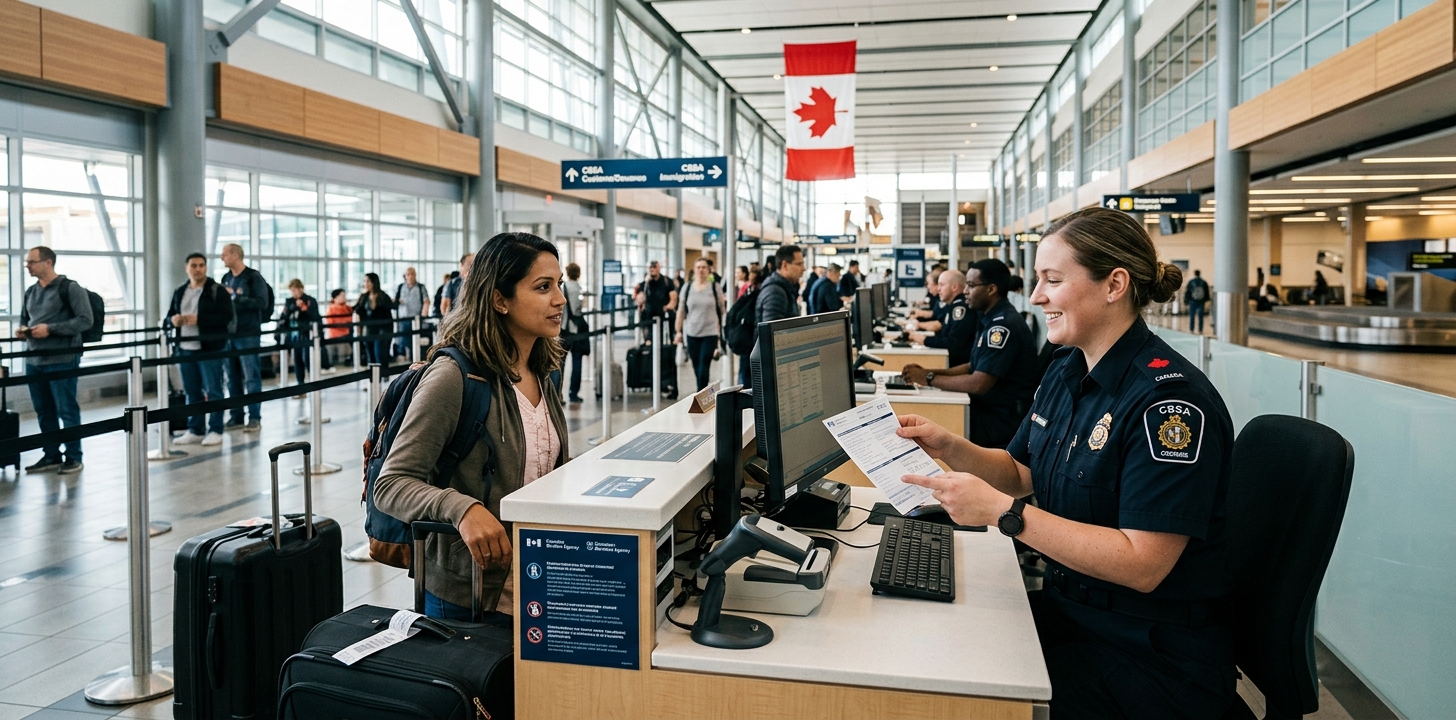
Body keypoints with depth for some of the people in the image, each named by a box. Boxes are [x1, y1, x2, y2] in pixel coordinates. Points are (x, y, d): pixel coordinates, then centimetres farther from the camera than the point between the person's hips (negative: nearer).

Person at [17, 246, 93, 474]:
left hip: (61, 361, -7)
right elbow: (25, 320, 27)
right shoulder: (30, 292, 14)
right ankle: (51, 456, 20)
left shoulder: (70, 288, -7)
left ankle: (73, 457, 6)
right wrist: (21, 330, 3)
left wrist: (50, 329, -19)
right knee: (43, 411, 11)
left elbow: (85, 320, -13)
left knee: (67, 410, -2)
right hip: (33, 360, 7)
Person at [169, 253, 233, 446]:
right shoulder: (179, 292, 15)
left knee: (212, 391, -2)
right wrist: (173, 319, -1)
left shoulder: (217, 291, -5)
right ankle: (195, 430, 20)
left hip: (210, 348, -6)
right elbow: (170, 313, 23)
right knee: (191, 392, 11)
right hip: (185, 349, 6)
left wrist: (199, 319, -20)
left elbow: (226, 316, -13)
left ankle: (215, 431, 5)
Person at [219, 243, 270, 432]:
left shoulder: (254, 277, -5)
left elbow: (262, 303, -15)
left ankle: (255, 418, 1)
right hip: (228, 334, 7)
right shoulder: (226, 278, 14)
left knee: (251, 377, -3)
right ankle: (236, 417, 17)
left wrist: (236, 297, -21)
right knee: (232, 378, 10)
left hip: (248, 335, -7)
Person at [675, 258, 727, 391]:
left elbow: (723, 310, 4)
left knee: (704, 367, -9)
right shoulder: (687, 287, 6)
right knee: (696, 367, 8)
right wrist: (679, 331, 7)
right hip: (692, 333, 3)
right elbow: (682, 311, 10)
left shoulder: (715, 287, 0)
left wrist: (724, 330, 2)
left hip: (710, 333, -3)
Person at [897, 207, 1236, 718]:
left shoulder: (1169, 399, -22)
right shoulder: (1067, 369, 4)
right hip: (1068, 607, 7)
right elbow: (1021, 474, 15)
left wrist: (1003, 512, -29)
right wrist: (949, 448, -3)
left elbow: (1142, 565, -26)